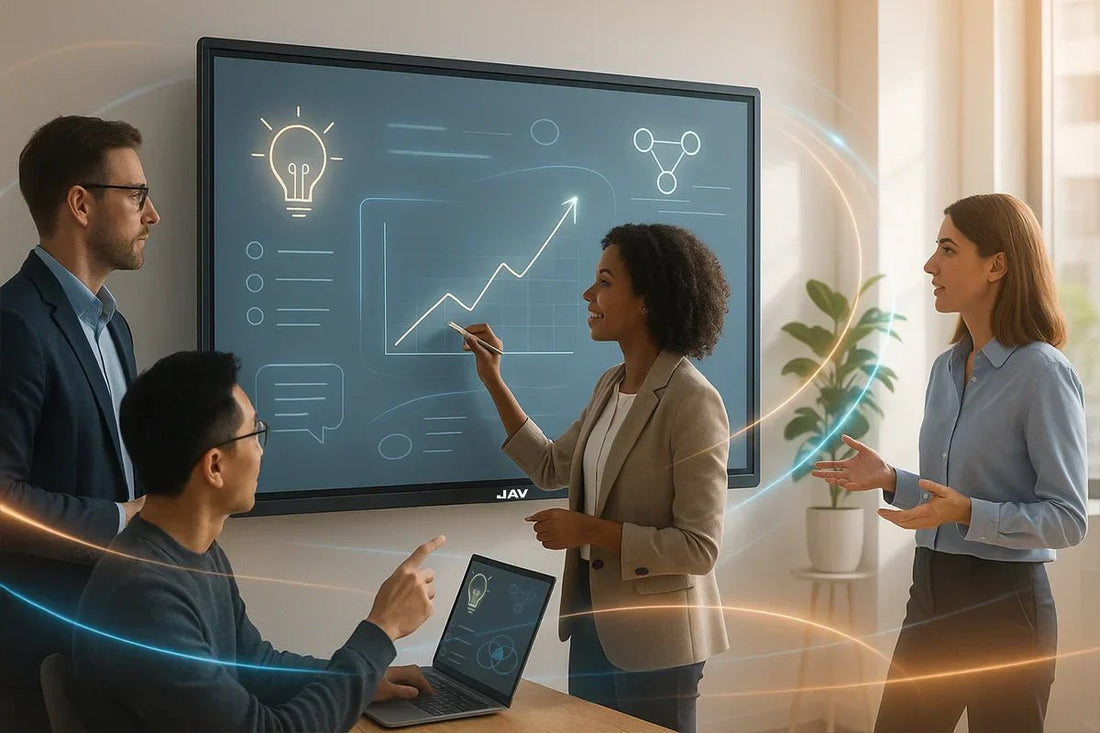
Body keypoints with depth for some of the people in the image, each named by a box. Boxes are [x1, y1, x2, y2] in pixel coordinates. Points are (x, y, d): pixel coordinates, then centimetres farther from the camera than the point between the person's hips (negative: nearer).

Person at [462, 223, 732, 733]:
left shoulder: (692, 402, -20)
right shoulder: (611, 386, 4)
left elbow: (700, 548, -21)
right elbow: (549, 468, 16)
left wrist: (588, 529, -22)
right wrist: (494, 382, 13)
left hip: (653, 638, -8)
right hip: (592, 616, 8)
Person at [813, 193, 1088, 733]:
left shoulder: (1042, 372, -15)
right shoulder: (947, 368, 9)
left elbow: (1068, 519, -16)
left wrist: (968, 513, -27)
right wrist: (892, 481, 2)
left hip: (1004, 605, -7)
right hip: (931, 593, 7)